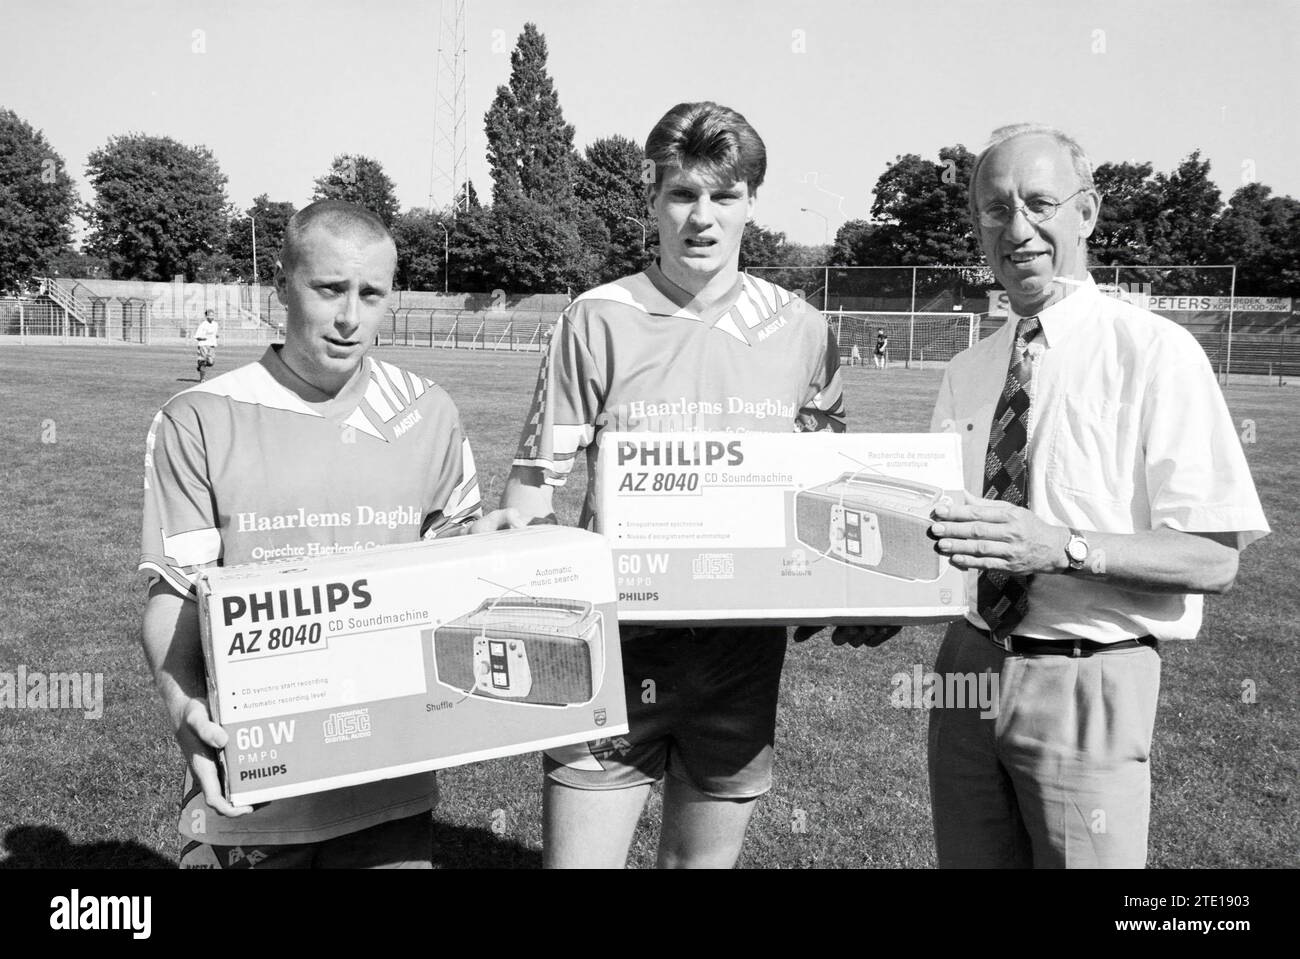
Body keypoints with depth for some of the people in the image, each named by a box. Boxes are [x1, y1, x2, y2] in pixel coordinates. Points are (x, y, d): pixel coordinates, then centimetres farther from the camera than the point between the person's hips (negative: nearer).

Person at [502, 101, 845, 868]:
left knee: (705, 858, 17)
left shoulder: (801, 333, 3)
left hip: (745, 642, 3)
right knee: (577, 855, 2)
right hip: (617, 639, -2)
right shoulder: (600, 321, -6)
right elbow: (536, 480, -3)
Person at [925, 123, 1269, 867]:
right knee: (969, 857, 16)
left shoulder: (1156, 352, -10)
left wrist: (1061, 546, -27)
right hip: (968, 664, 5)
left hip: (1088, 685, -5)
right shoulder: (968, 371, 7)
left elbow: (1215, 560, -14)